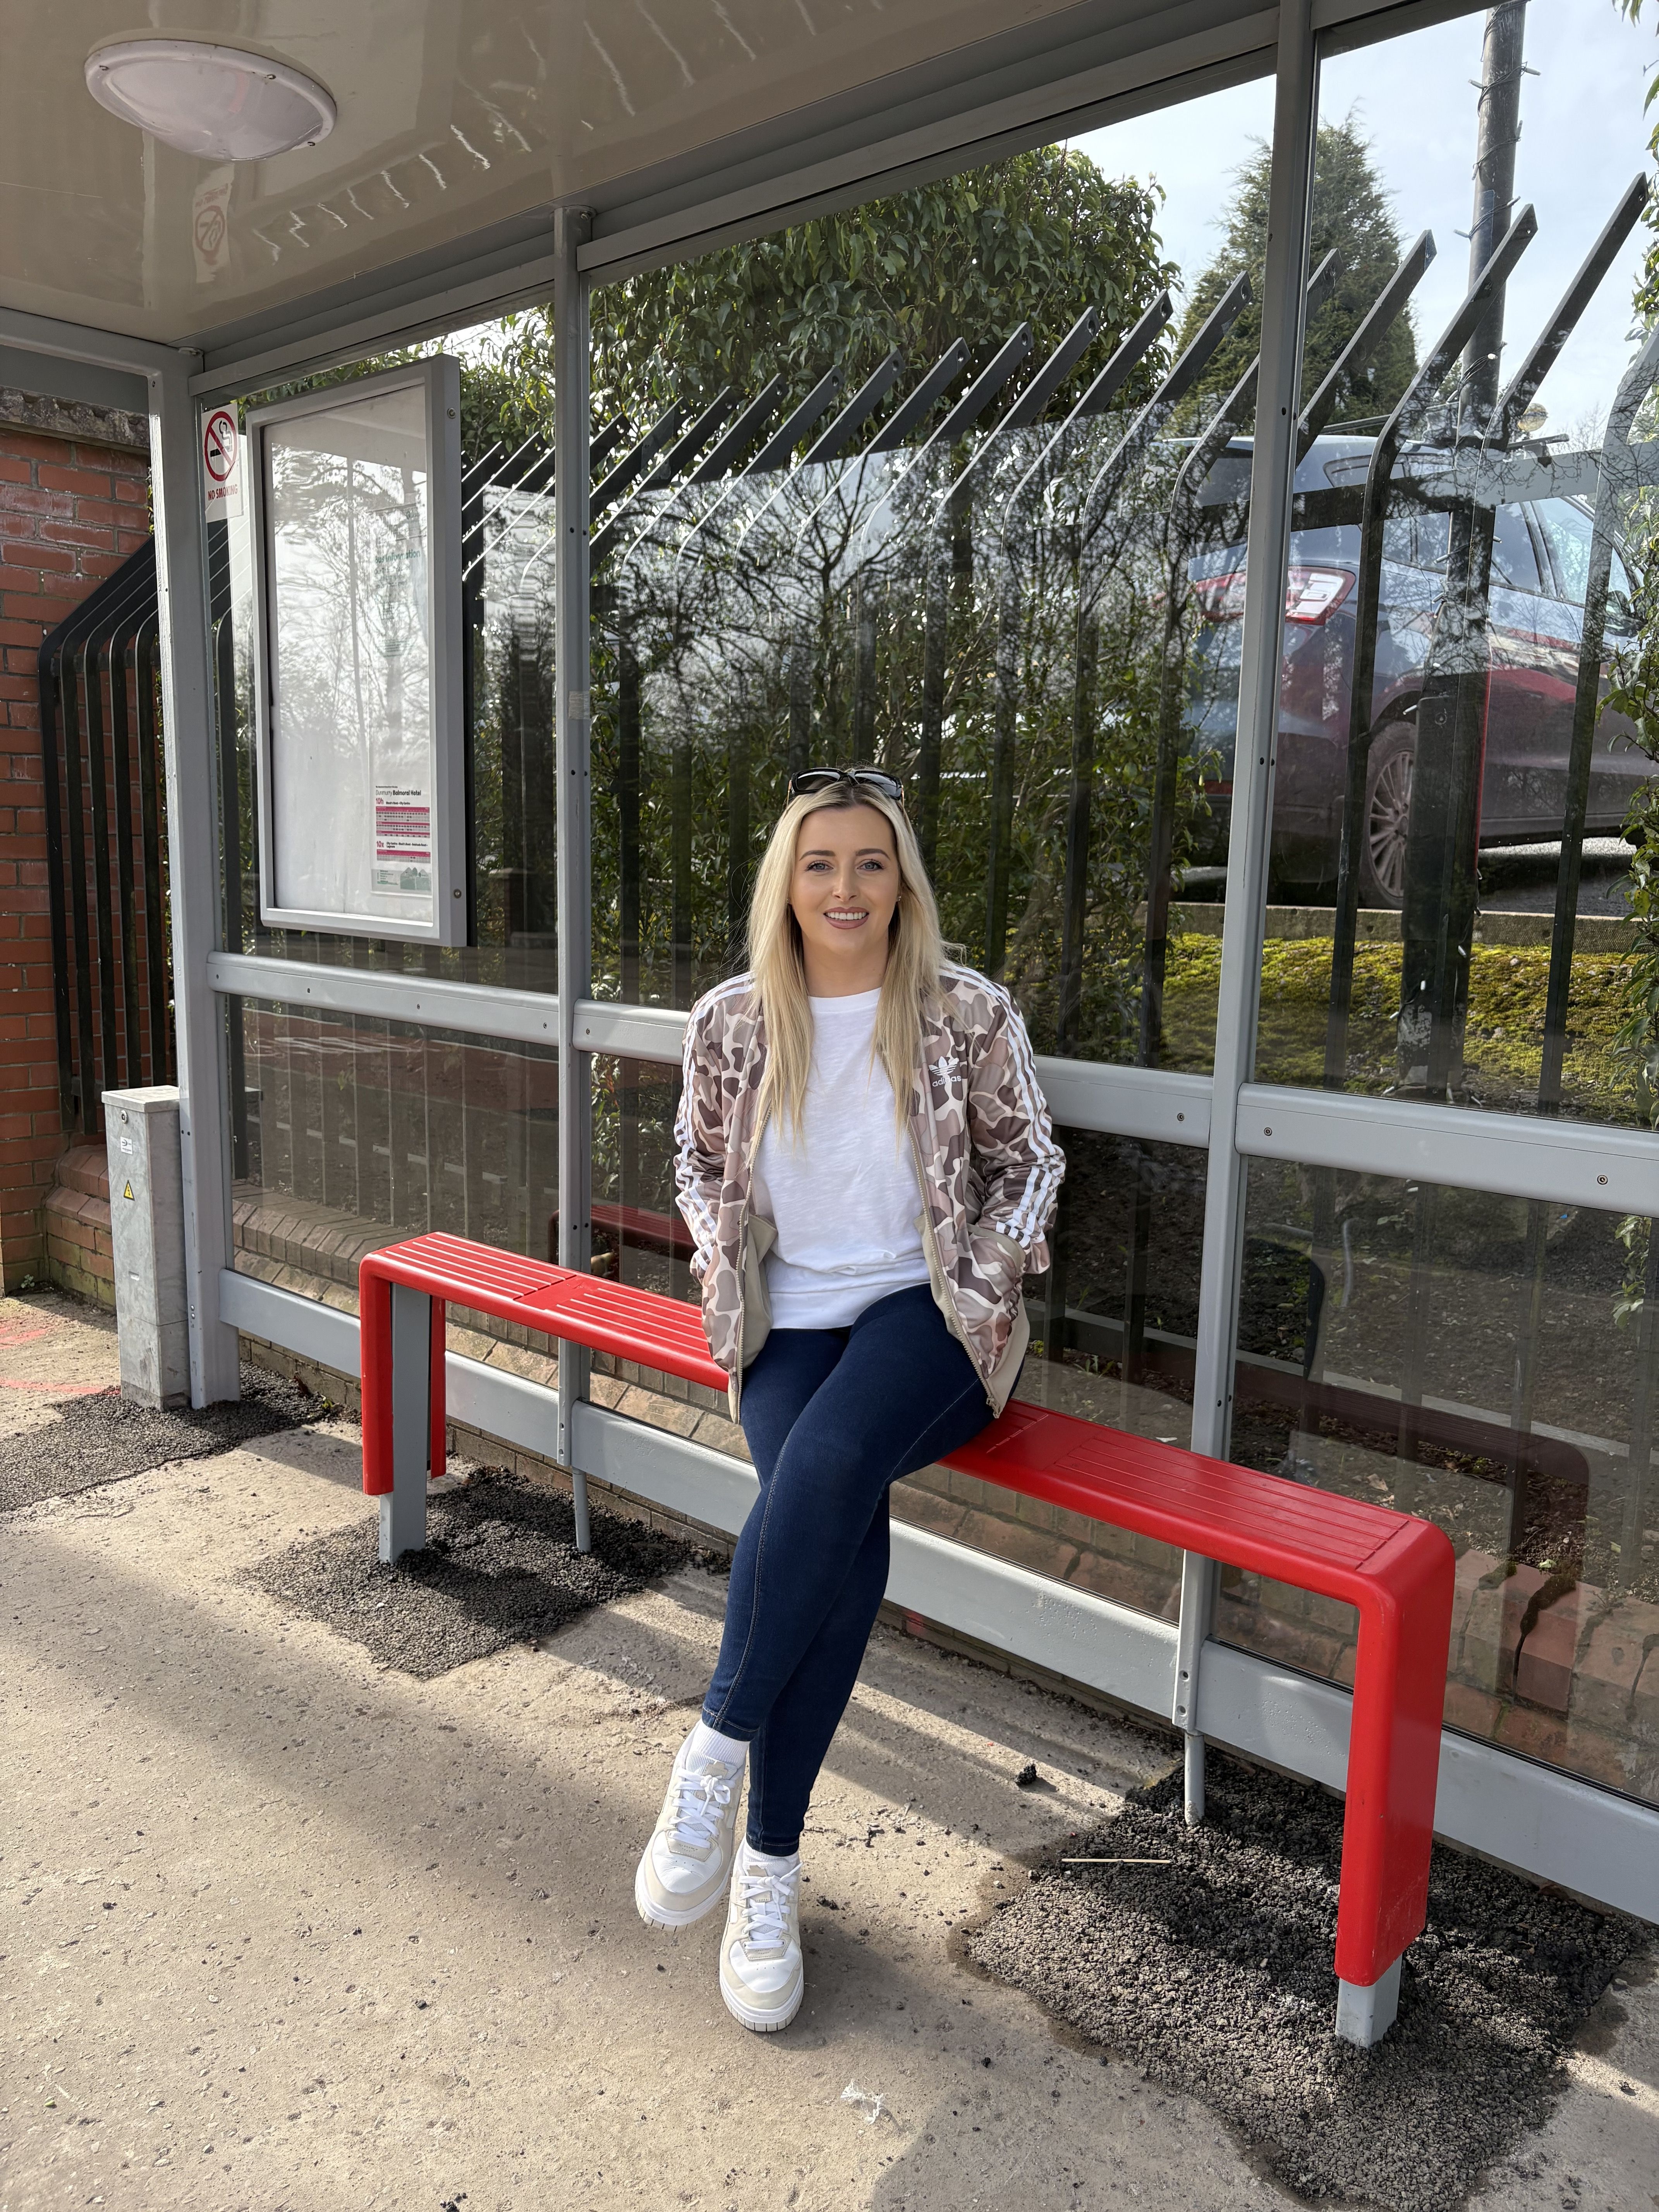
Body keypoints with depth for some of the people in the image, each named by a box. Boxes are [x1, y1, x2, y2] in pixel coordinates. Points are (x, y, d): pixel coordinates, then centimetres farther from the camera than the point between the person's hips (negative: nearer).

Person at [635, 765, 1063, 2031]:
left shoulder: (969, 1015, -3)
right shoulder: (732, 1024, 3)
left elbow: (1030, 1161, 7)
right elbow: (700, 1163, 17)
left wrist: (988, 1282, -5)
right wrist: (726, 1276, 3)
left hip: (927, 1311, -1)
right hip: (789, 1322, 2)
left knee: (826, 1468, -34)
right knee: (843, 1533, -27)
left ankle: (718, 1747, -13)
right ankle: (772, 1862, -11)